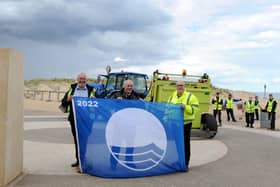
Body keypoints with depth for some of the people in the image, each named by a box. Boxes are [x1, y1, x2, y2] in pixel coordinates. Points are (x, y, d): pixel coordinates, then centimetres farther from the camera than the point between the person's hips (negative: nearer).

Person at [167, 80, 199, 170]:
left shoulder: (190, 96, -3)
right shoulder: (172, 96, 12)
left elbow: (195, 108, -9)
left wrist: (186, 107, -22)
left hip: (185, 123, -4)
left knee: (185, 143, 0)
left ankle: (185, 164, 9)